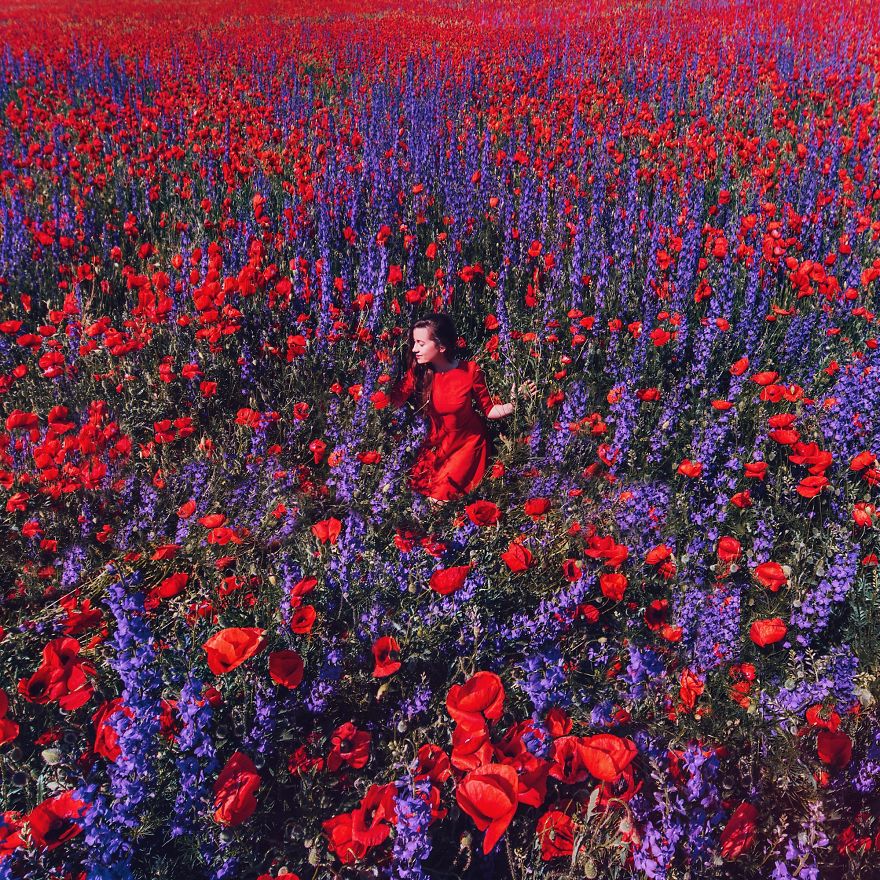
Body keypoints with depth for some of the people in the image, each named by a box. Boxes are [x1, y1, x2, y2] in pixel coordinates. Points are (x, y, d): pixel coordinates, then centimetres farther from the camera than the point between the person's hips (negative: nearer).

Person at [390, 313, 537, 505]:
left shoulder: (470, 370, -18)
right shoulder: (418, 371, -12)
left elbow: (489, 410, -9)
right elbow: (392, 403, -22)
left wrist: (513, 404, -26)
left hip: (468, 443, -3)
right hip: (437, 442, 4)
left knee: (440, 496, -15)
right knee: (414, 486, -7)